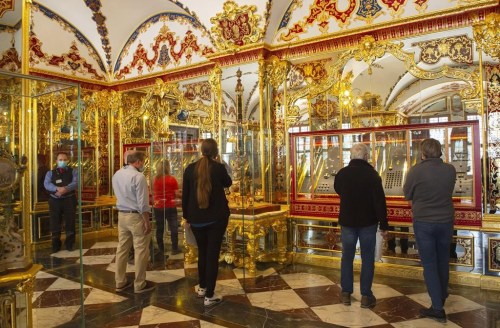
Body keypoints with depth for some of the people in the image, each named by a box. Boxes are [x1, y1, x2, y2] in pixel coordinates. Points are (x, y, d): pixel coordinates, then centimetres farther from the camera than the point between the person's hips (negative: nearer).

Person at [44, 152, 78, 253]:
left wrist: (66, 189, -28)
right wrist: (58, 189, -26)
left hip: (69, 200, -1)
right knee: (55, 223, 5)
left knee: (70, 222, 2)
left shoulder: (73, 171, 8)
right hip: (55, 200, 1)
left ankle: (69, 244, 17)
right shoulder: (50, 173, 10)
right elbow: (46, 184, -7)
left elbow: (75, 182, -9)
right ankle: (56, 245, 19)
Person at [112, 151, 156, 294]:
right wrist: (147, 221, -14)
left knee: (122, 248, 15)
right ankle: (139, 284, 12)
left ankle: (120, 282, 25)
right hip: (136, 216, -8)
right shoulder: (138, 176, -18)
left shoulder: (117, 174, 6)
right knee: (141, 250, 3)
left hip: (121, 214, 8)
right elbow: (142, 203, -19)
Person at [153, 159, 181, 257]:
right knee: (173, 227, 10)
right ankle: (174, 248, 16)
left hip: (158, 207, 3)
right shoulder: (172, 179, -9)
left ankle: (161, 251, 16)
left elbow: (153, 194, 7)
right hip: (170, 207, -3)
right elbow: (176, 194, -8)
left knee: (159, 229, 9)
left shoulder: (155, 179, -1)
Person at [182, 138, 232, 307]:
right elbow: (228, 183, 12)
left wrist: (186, 216, 14)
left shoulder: (190, 168, -2)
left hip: (197, 218, 3)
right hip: (217, 217, -2)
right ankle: (209, 296, 4)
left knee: (202, 252, 19)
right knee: (213, 254, 2)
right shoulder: (219, 167, -8)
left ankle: (202, 288, 32)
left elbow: (185, 195, 3)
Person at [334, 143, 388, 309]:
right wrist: (384, 225, -8)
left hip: (347, 221, 2)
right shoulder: (372, 174, -12)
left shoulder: (342, 173, -3)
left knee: (347, 257, 12)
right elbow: (380, 201, -13)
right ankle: (366, 296, 11)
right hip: (368, 222, -2)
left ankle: (346, 293, 18)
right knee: (367, 259, 8)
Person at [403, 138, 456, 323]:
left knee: (429, 264, 3)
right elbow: (448, 191, 8)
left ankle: (438, 308, 3)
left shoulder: (416, 170, -16)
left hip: (424, 222, -4)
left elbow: (407, 194, -5)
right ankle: (442, 296, 38)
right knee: (443, 261, 20)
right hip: (446, 221, 4)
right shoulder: (450, 170, -5)